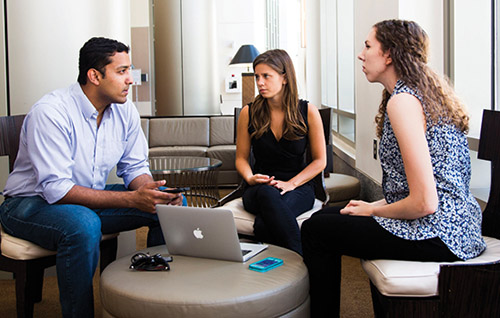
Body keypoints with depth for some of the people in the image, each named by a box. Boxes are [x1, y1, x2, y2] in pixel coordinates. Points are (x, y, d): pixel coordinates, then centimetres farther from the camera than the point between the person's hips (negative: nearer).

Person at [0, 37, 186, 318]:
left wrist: (150, 189, -21)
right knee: (83, 224, -39)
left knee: (172, 203, -8)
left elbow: (134, 167, 5)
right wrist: (131, 199, -34)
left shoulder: (125, 110, -3)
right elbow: (56, 190, -30)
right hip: (33, 202, -6)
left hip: (92, 196, 7)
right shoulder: (50, 112, -24)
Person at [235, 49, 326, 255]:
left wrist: (290, 184, -10)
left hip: (299, 186, -1)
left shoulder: (308, 112, 0)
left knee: (263, 225, -36)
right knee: (267, 193, -40)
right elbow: (241, 158, 13)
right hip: (259, 189, 2)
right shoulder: (249, 113, 4)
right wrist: (250, 178, -10)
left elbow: (320, 161, 3)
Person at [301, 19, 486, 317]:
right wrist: (374, 205, 10)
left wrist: (372, 211, -6)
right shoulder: (429, 91, 12)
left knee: (315, 230, -1)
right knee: (328, 214, 18)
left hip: (435, 235, -10)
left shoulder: (402, 101, -19)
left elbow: (424, 202, -24)